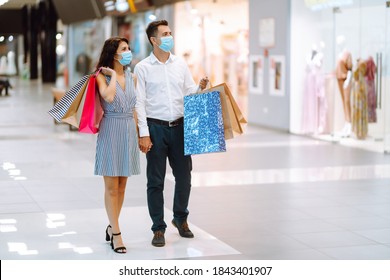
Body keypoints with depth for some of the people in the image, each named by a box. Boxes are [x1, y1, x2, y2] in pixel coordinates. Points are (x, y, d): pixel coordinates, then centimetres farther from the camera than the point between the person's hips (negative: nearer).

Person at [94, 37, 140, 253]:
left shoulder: (132, 77, 11)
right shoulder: (102, 76, -5)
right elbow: (109, 97, -25)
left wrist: (139, 133, 13)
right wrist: (113, 74, -12)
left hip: (129, 131, 5)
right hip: (110, 131, -5)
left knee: (122, 185, 10)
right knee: (111, 186, -2)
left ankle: (112, 227, 23)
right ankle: (116, 233, 1)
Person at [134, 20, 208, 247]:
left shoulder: (180, 64, 8)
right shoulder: (143, 68, -3)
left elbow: (190, 92, 11)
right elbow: (139, 103, -5)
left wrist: (201, 87, -12)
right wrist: (144, 134, -11)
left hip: (179, 126, 3)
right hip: (155, 127, -3)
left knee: (184, 175, 8)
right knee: (155, 181, 3)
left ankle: (181, 218, 30)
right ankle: (159, 228, 13)